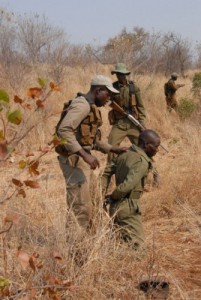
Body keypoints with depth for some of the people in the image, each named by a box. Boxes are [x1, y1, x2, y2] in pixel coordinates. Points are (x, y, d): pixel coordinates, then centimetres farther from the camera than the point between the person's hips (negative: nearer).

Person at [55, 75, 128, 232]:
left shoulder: (90, 107, 16)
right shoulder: (82, 105, -16)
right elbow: (63, 130, -29)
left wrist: (113, 149, 16)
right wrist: (85, 155, -31)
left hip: (80, 159, 11)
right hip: (74, 160, -11)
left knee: (78, 207, 17)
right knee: (81, 209, -8)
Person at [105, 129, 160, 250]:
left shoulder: (124, 156, 9)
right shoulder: (142, 162, -17)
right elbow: (127, 185, -26)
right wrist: (112, 197, -10)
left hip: (116, 206, 9)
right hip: (128, 207, -9)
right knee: (137, 243, -5)